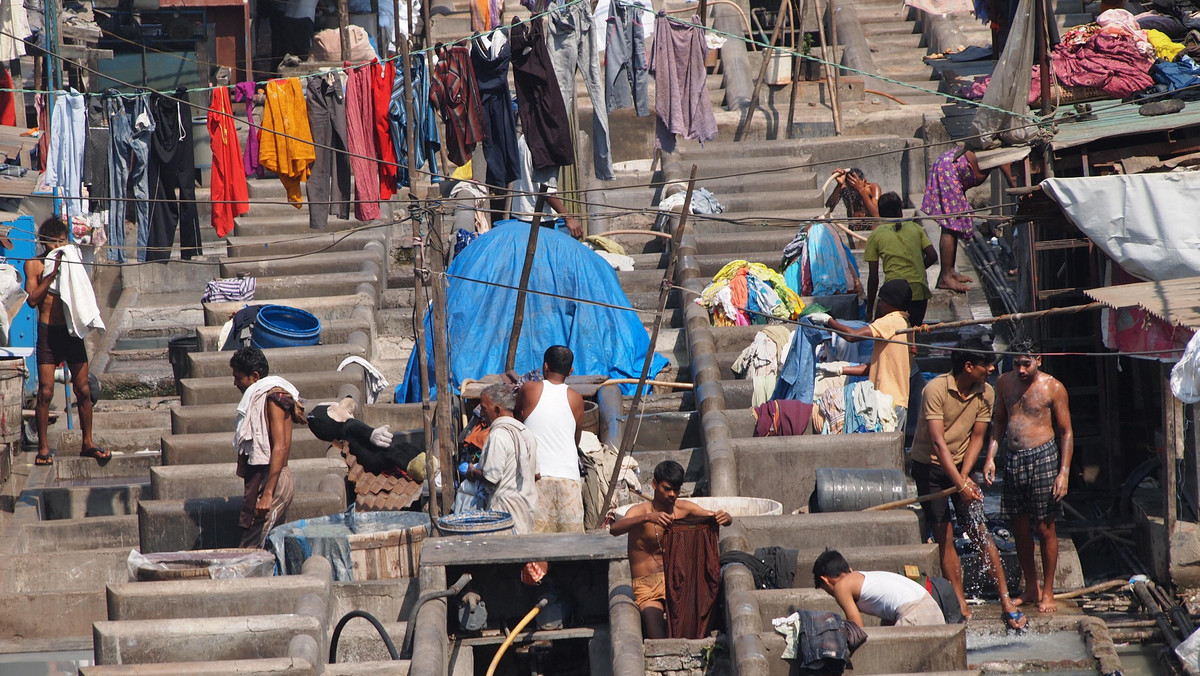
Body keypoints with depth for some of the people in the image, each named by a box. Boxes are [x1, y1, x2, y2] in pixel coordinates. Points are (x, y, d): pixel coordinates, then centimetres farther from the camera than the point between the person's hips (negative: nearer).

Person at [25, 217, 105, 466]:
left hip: (71, 331, 3)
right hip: (48, 333, -3)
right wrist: (53, 272, -15)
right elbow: (32, 299, -10)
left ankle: (87, 443, 14)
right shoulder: (34, 264, 1)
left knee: (83, 390, 3)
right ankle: (43, 448, 2)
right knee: (45, 392, -5)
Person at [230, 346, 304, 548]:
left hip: (272, 480, -10)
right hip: (260, 477, 10)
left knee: (251, 550, -14)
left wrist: (267, 493, -25)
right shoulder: (259, 397, 18)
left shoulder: (273, 397, -12)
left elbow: (280, 447, -20)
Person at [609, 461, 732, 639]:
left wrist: (724, 517, -19)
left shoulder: (683, 508, 7)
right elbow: (614, 530, -26)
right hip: (647, 587, -4)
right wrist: (648, 517, -43)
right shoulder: (640, 511, -7)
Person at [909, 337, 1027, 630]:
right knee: (944, 537, -3)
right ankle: (961, 606, 3)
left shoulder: (986, 393, -6)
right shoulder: (935, 389, -22)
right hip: (929, 466, -3)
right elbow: (938, 442, -27)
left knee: (980, 532, -5)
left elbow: (976, 437, -1)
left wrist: (965, 475, -16)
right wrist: (959, 484, -32)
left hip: (960, 465, 3)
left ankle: (1006, 600, -4)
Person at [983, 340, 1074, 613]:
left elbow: (1066, 432, -3)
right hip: (1013, 459, 5)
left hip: (1042, 458, -5)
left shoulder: (1052, 387, -5)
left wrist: (1064, 472, -9)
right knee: (1019, 527, 8)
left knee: (1045, 528, -1)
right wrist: (990, 457, 10)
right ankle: (1030, 588, 21)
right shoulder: (1005, 383, 9)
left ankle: (1048, 593, 8)